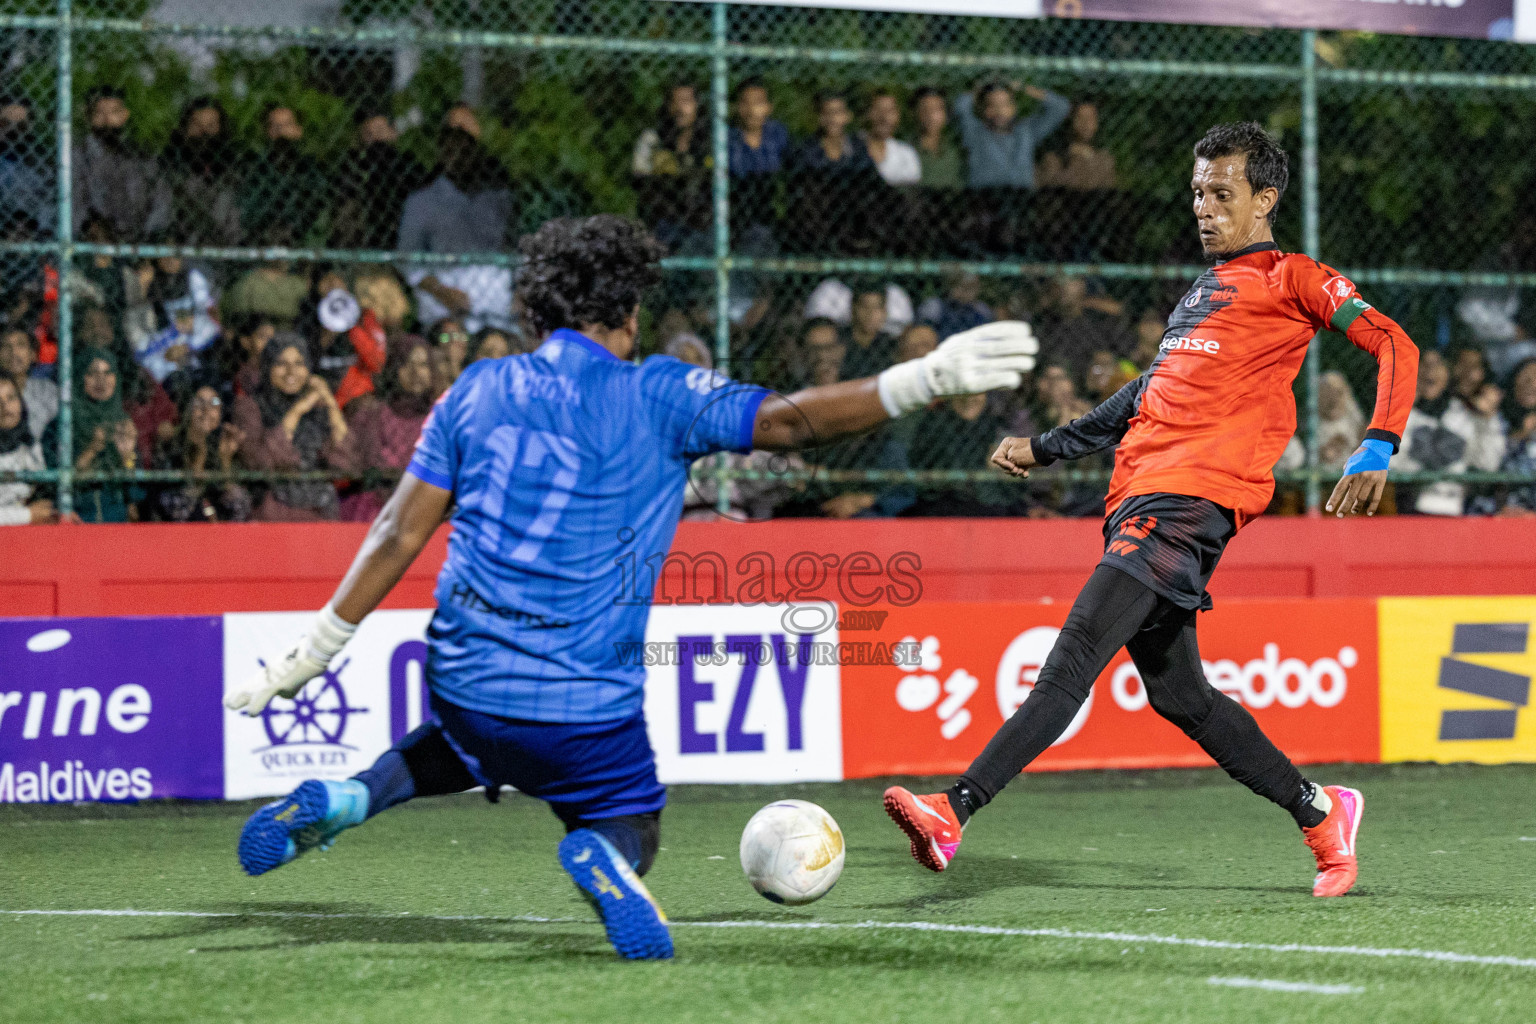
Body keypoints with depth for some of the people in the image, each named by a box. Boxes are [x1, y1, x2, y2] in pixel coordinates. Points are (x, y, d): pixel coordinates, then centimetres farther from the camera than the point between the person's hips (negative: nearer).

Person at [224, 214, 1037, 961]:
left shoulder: (478, 390, 4)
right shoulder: (655, 397, -6)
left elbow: (399, 536, 2)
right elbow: (788, 420, -15)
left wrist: (311, 654, 7)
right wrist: (929, 378, -14)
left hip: (463, 674, 4)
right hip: (586, 702, -4)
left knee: (466, 742, 37)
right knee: (629, 827, 16)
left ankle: (344, 799, 11)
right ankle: (603, 854, -22)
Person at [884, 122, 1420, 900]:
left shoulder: (1291, 278, 6)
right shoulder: (1205, 290, 29)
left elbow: (1394, 347, -2)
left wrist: (1375, 452, -16)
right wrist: (1045, 449, 33)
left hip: (1193, 496, -9)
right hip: (1138, 498, 9)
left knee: (1075, 655, -19)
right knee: (1176, 695, 7)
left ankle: (955, 811, -30)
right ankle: (1319, 814, 20)